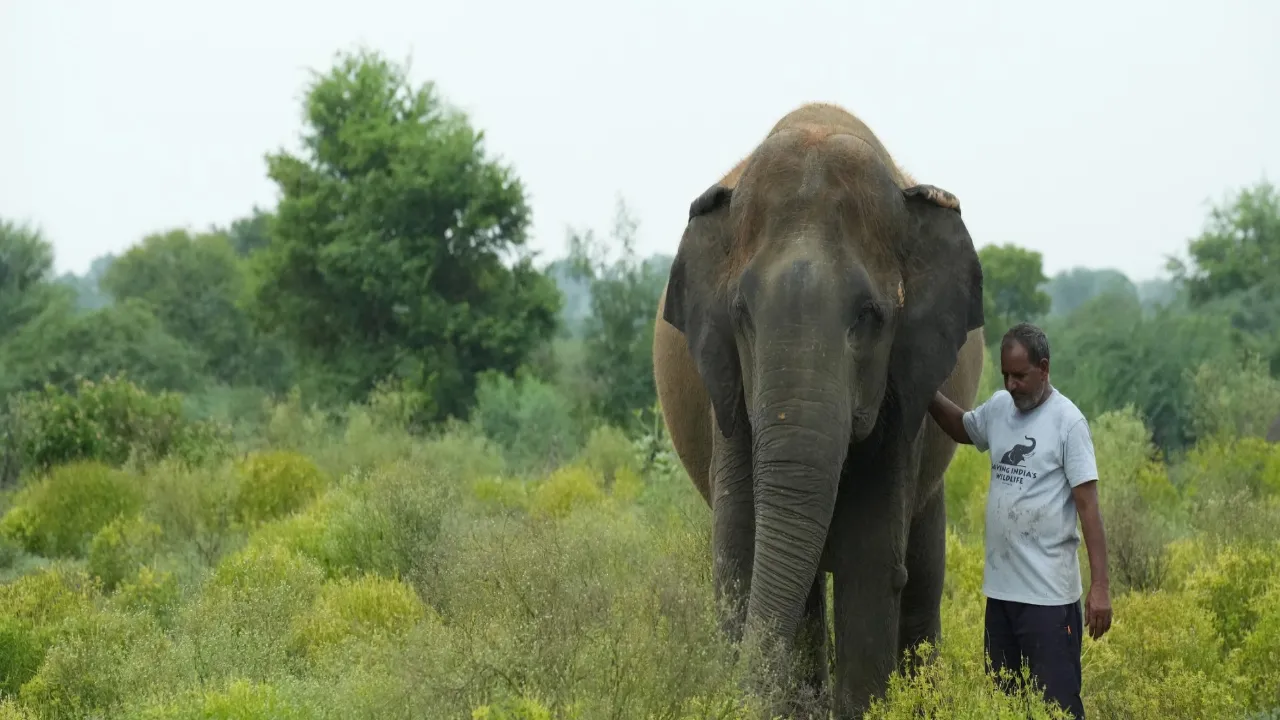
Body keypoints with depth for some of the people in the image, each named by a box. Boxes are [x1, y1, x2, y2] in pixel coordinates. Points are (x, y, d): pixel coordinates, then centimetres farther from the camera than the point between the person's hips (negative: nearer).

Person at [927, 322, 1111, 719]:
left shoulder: (1067, 420, -10)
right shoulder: (998, 407, 9)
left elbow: (1088, 506, -13)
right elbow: (961, 427, 32)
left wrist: (1100, 587, -18)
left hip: (1049, 595, -7)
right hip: (999, 587, 7)